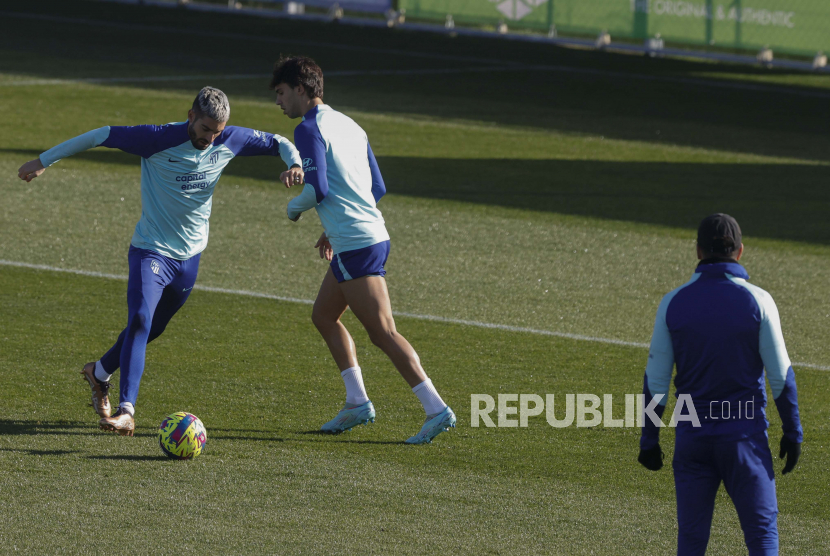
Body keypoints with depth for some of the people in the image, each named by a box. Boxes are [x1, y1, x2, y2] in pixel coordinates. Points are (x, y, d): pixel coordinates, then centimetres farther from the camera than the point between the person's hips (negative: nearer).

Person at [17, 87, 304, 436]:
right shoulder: (158, 140, -19)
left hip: (190, 256, 5)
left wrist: (294, 163, -15)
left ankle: (99, 373, 42)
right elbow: (102, 136, -12)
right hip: (151, 251, -5)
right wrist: (44, 160, -8)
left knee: (151, 329, 16)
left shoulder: (230, 142, -6)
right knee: (140, 320, -25)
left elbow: (276, 143, 8)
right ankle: (126, 410, -30)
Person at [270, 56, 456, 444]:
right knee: (323, 315, 20)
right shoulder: (348, 125, 18)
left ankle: (436, 409, -15)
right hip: (372, 234, 10)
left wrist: (294, 207, 2)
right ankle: (357, 402, 16)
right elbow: (377, 188, 20)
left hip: (355, 246, -10)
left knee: (383, 332, -10)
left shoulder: (310, 130, -9)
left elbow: (318, 188, -19)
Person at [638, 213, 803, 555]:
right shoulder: (757, 302, -7)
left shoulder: (673, 303, -2)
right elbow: (780, 375, -6)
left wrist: (649, 440, 8)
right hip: (745, 436, -2)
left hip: (692, 436, 2)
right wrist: (792, 433, 4)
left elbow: (655, 380, 0)